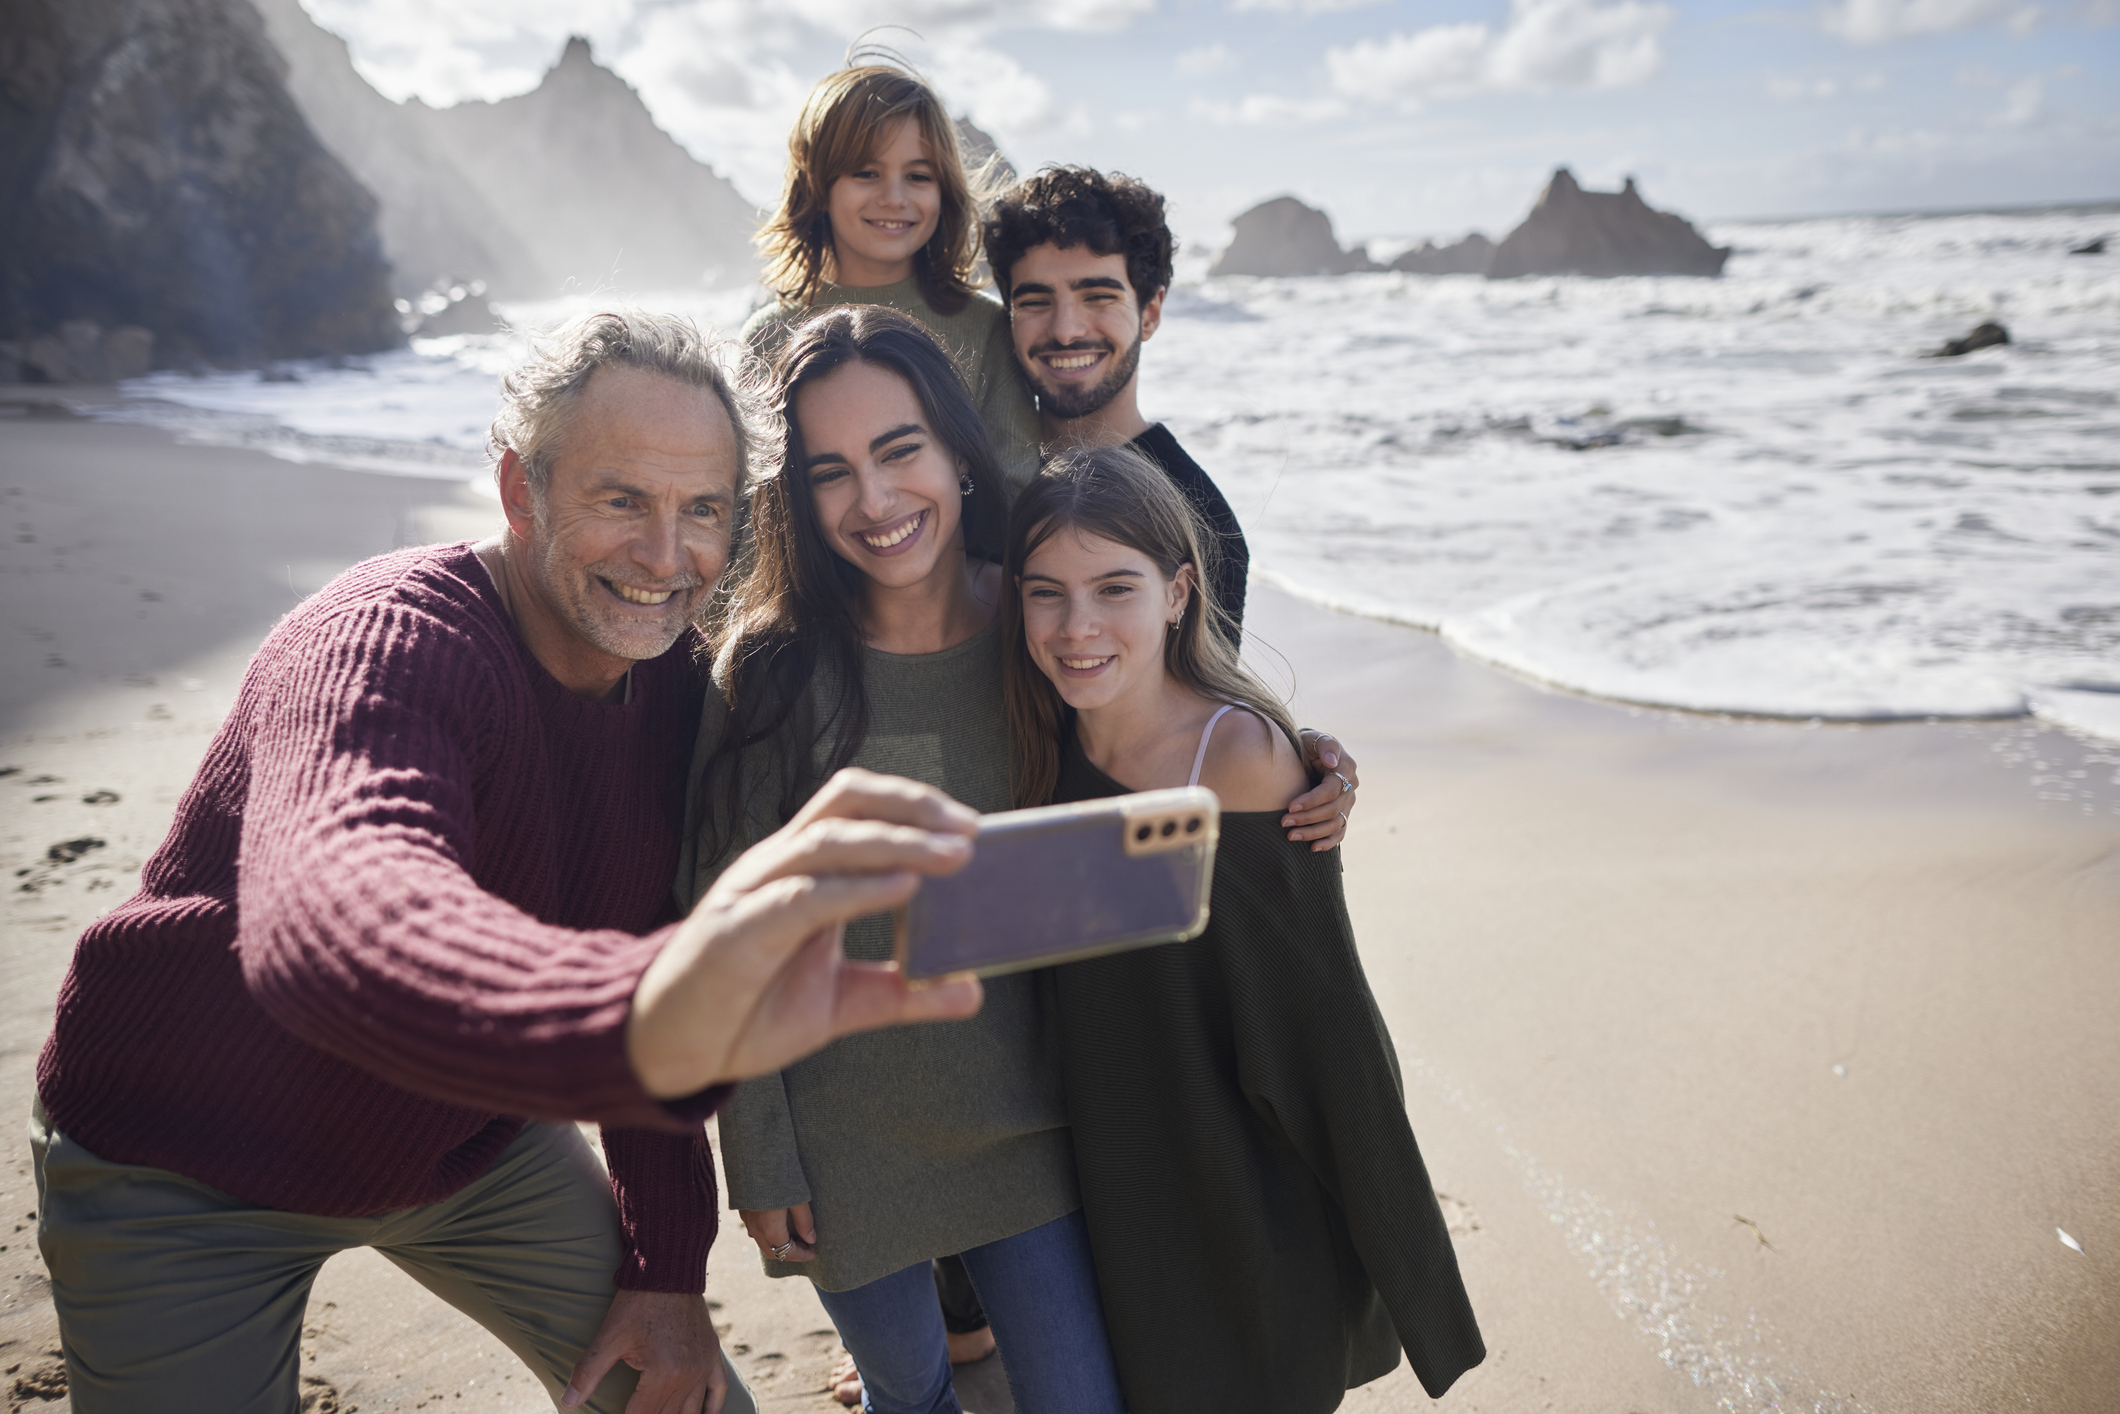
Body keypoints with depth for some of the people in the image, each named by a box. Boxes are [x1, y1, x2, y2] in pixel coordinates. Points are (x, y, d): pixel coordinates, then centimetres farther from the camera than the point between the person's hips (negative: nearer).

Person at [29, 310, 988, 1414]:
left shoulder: (675, 680, -10)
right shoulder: (383, 643, -32)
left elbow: (646, 959, -2)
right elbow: (329, 921, -54)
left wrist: (666, 1268, -2)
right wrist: (644, 1014, -74)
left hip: (472, 1139, 6)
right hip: (185, 1177, -5)